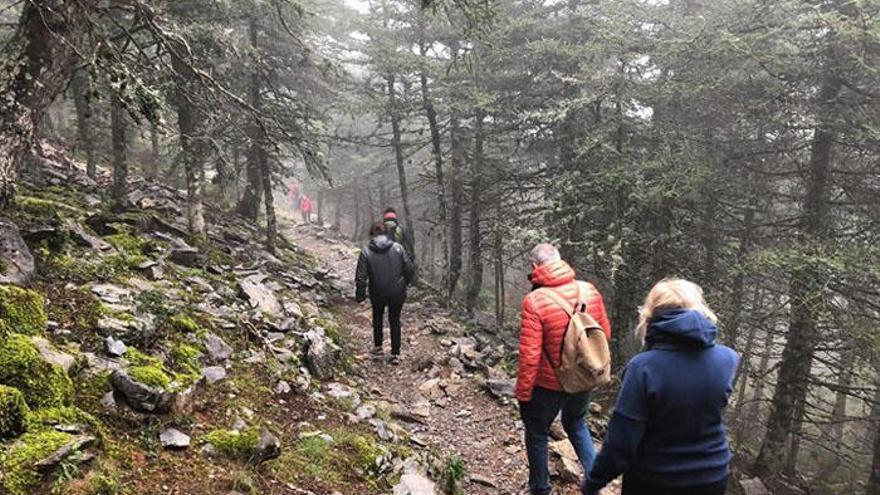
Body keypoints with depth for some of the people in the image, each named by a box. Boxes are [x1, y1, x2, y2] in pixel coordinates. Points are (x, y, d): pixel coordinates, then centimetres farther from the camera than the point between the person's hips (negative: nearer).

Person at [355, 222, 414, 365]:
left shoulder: (366, 251, -11)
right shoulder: (398, 248, -8)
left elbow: (361, 276, -10)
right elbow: (408, 268, -3)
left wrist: (360, 294, 1)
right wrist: (406, 282, 14)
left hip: (377, 294, 0)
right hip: (397, 293, 1)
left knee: (377, 318, 25)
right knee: (395, 321, 15)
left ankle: (378, 348, 28)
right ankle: (395, 354, 16)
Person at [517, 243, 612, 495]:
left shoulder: (534, 300, -24)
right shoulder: (589, 290, -9)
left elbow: (529, 355, -23)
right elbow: (605, 333, 2)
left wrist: (523, 393, -12)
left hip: (549, 385, -4)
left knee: (537, 433, 18)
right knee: (577, 426, 29)